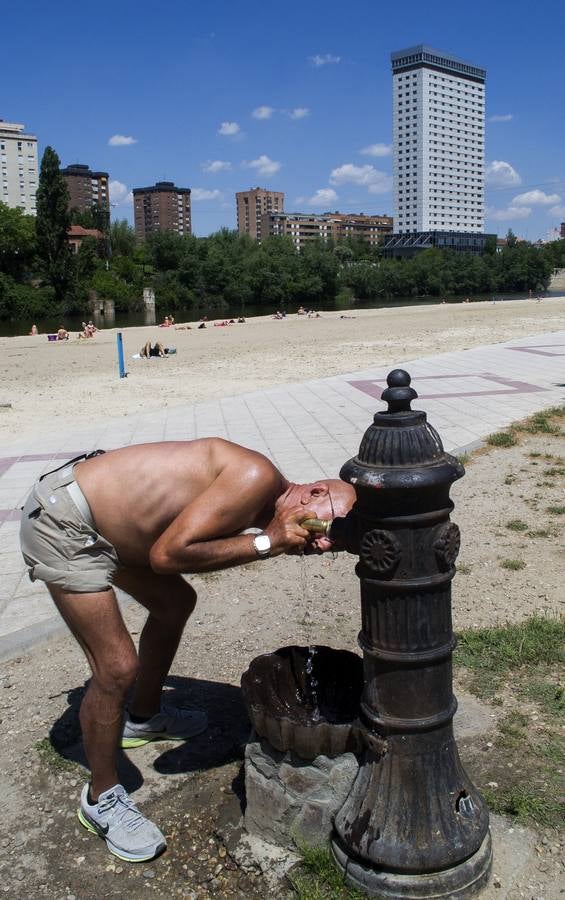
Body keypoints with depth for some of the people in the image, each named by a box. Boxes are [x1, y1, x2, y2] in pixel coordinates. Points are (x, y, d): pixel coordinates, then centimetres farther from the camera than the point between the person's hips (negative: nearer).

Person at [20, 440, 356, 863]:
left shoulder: (260, 508, 4)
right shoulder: (257, 477, -26)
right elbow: (168, 554, -28)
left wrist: (270, 541, -6)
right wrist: (266, 543, -23)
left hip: (103, 523, 10)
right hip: (62, 525, -10)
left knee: (176, 602, 24)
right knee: (118, 668, -9)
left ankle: (142, 718, 46)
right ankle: (102, 798, 15)